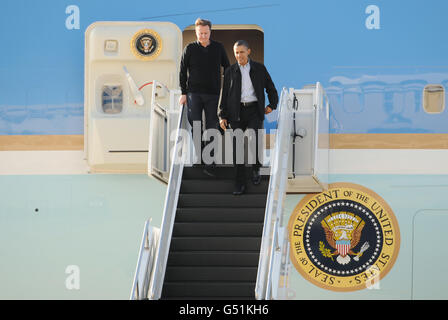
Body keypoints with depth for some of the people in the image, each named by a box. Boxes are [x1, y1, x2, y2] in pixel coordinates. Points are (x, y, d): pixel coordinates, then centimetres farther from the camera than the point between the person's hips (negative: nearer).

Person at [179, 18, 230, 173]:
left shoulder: (218, 48, 5)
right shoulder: (190, 49, 1)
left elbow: (227, 68, 14)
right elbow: (182, 72, 4)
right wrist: (183, 93, -2)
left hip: (213, 94, 1)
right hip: (194, 93, -1)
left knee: (211, 128, 0)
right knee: (196, 127, -3)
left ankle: (209, 163, 4)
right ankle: (200, 159, 6)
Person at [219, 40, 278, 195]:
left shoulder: (259, 68, 7)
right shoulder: (230, 71, 9)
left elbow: (271, 89, 16)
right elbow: (225, 95, 9)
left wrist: (272, 105, 4)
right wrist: (222, 116, 2)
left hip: (254, 111, -1)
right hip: (236, 112, 1)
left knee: (253, 141, -19)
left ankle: (256, 168, 12)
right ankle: (240, 185, 2)